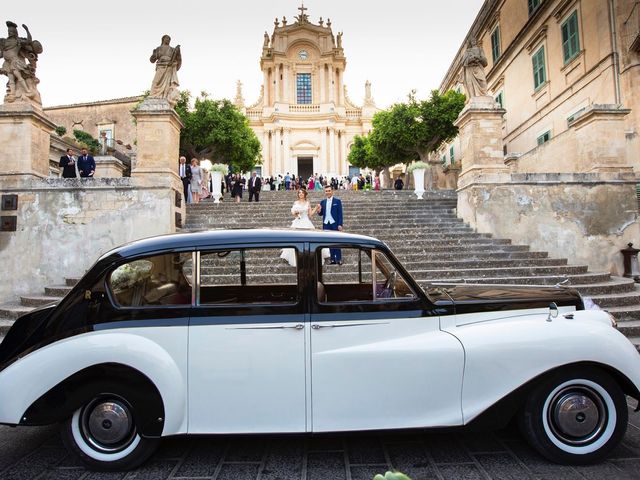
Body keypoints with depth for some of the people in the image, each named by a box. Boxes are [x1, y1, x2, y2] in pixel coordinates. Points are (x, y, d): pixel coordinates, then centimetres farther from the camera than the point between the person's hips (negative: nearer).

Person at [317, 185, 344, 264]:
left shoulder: (337, 201, 1)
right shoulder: (323, 202, 11)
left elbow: (340, 214, -2)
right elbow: (321, 214, 12)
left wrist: (340, 225, -9)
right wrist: (319, 211, -11)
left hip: (334, 224, -4)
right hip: (326, 225, 4)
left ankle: (339, 259, 1)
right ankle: (333, 259, 10)